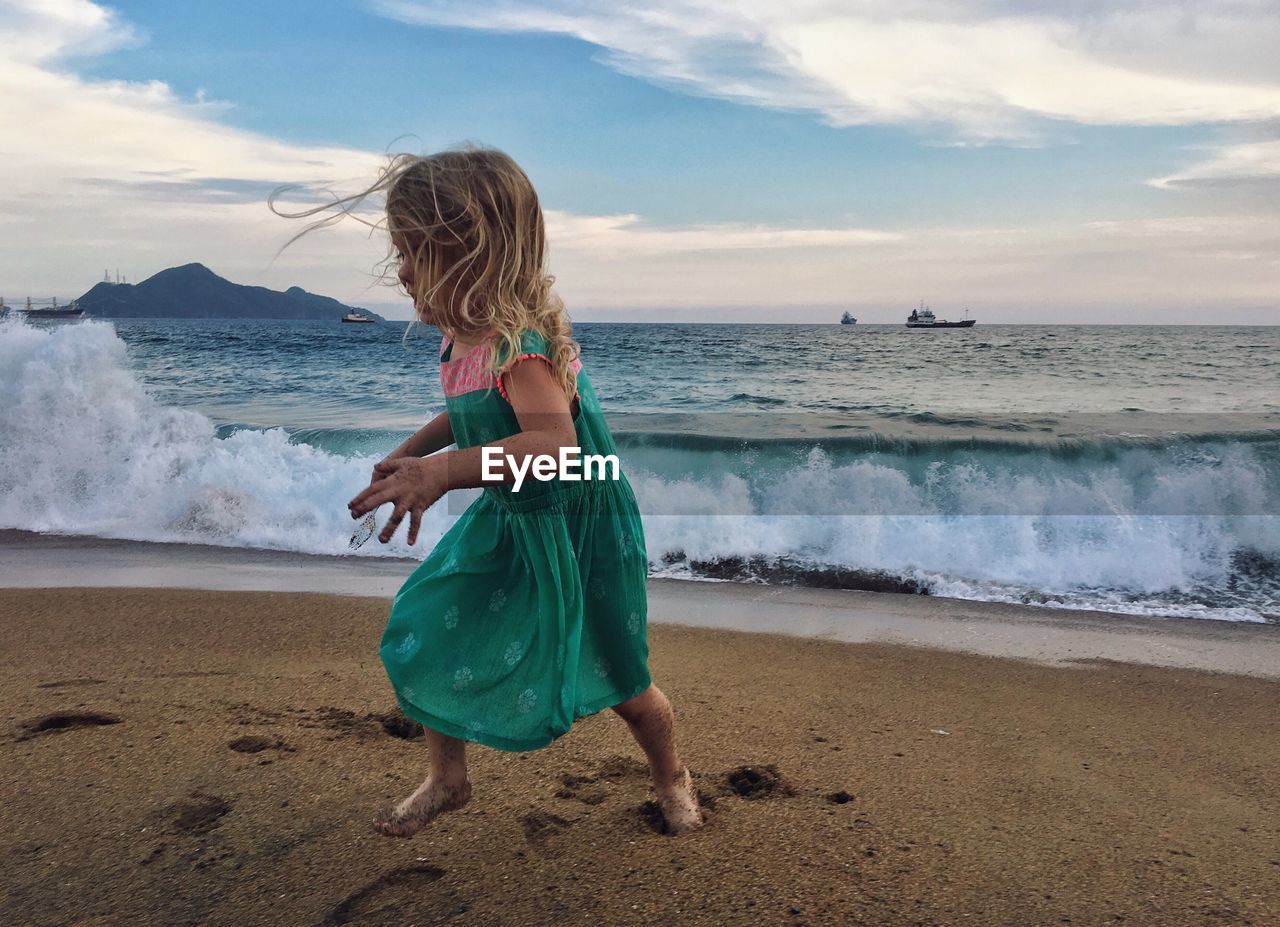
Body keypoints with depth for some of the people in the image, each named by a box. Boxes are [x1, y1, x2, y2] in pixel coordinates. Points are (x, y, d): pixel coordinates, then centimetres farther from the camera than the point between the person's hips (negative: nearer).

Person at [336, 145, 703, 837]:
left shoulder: (520, 346, -31)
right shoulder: (463, 336, -4)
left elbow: (555, 443, -48)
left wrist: (443, 471, -55)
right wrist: (408, 452, 14)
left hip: (573, 531, -8)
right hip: (505, 523, 8)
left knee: (615, 677, 8)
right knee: (423, 639, 6)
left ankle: (671, 777, 39)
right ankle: (446, 780, 29)